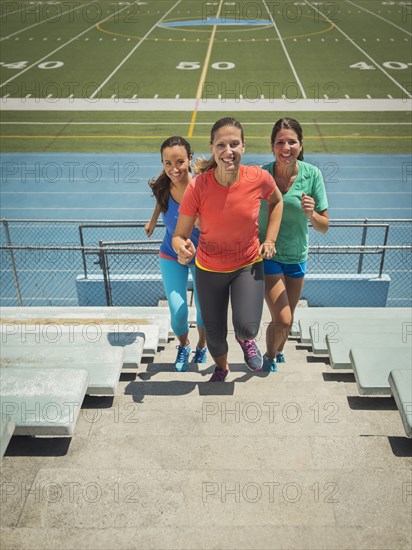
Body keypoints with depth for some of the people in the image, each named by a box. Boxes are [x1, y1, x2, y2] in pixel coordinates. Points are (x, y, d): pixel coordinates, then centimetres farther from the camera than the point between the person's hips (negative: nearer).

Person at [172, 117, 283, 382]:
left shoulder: (259, 178, -20)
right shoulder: (198, 186, -24)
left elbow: (276, 201, 5)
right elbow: (180, 235, -18)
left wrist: (270, 239, -2)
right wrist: (182, 247, -41)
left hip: (248, 264, 0)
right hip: (209, 269, 0)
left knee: (246, 327, -19)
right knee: (215, 336, 12)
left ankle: (246, 339, 24)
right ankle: (222, 367, 51)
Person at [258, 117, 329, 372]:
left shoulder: (312, 174, -13)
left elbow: (324, 226, -8)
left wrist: (311, 215, -29)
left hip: (297, 256, 3)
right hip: (268, 255, -3)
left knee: (287, 318, 19)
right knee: (282, 320, -10)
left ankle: (278, 351, 52)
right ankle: (269, 357, 24)